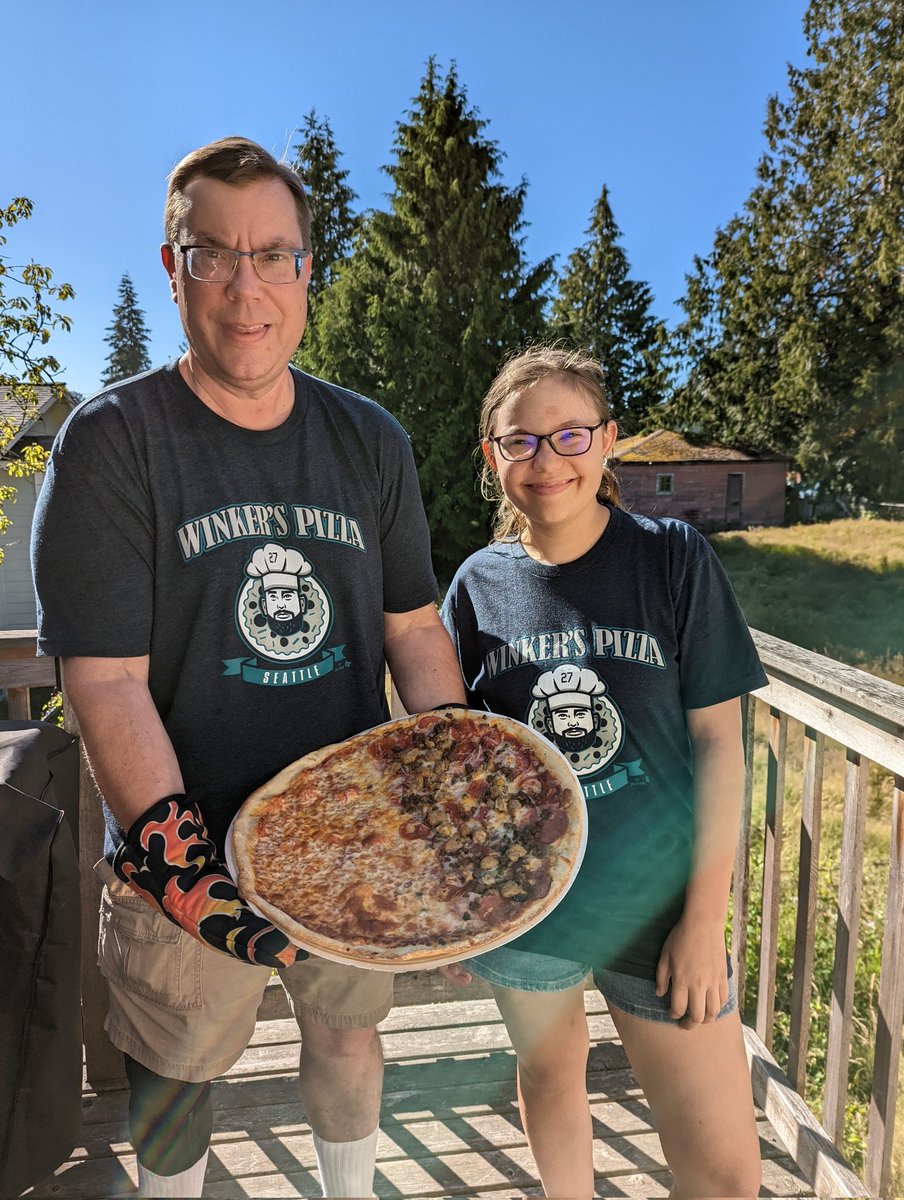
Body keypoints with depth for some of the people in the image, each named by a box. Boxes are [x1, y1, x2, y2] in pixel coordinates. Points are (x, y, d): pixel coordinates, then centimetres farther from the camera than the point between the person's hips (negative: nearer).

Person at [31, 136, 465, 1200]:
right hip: (191, 856, -3)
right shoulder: (112, 441, -12)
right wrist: (177, 858, -24)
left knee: (348, 1033, 26)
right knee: (177, 1074, 21)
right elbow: (107, 682, -16)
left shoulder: (369, 442, 0)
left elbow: (415, 633, 2)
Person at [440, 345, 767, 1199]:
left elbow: (717, 740, -8)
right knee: (549, 1074, 23)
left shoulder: (671, 558, -9)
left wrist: (706, 914, -9)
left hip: (656, 897, -1)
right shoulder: (480, 582, -4)